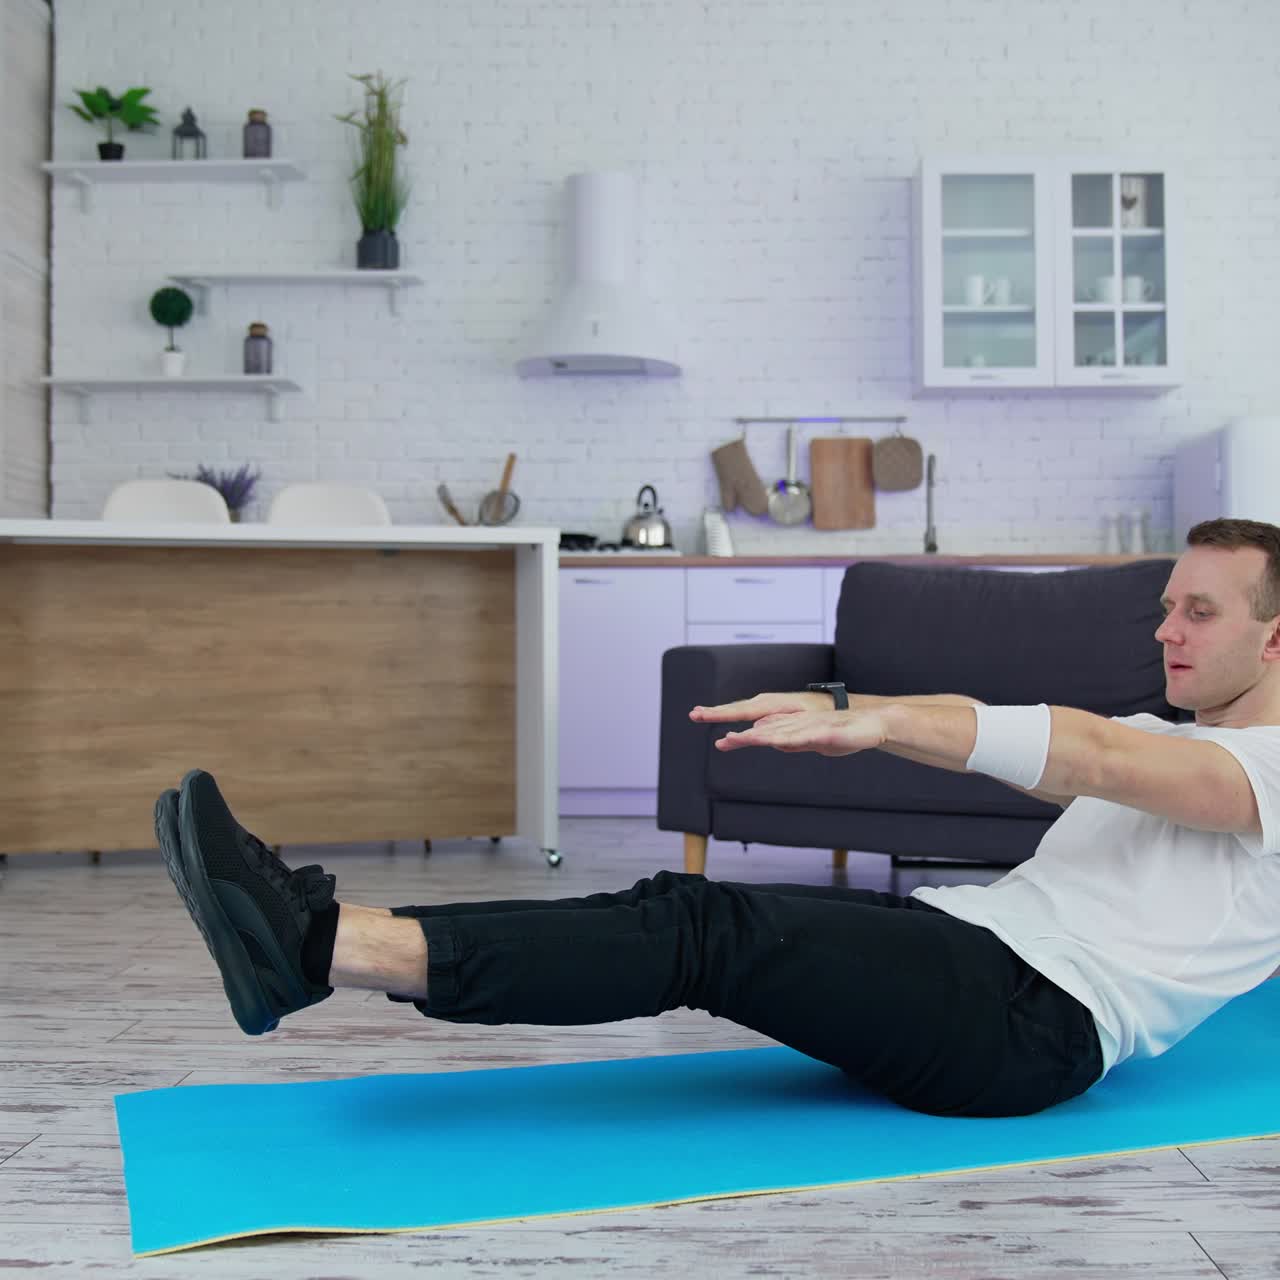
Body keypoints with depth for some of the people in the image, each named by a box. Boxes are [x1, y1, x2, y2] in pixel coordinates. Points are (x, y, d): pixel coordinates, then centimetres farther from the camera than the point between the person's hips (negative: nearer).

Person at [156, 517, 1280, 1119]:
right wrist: (844, 710, -5)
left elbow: (1097, 760, -19)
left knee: (708, 935, -26)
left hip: (1038, 1023, -7)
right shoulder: (1165, 742, 28)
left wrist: (879, 727, -33)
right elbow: (1056, 742, 13)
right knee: (689, 911, -15)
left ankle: (325, 948, -33)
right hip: (973, 938, 8)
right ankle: (319, 933, -23)